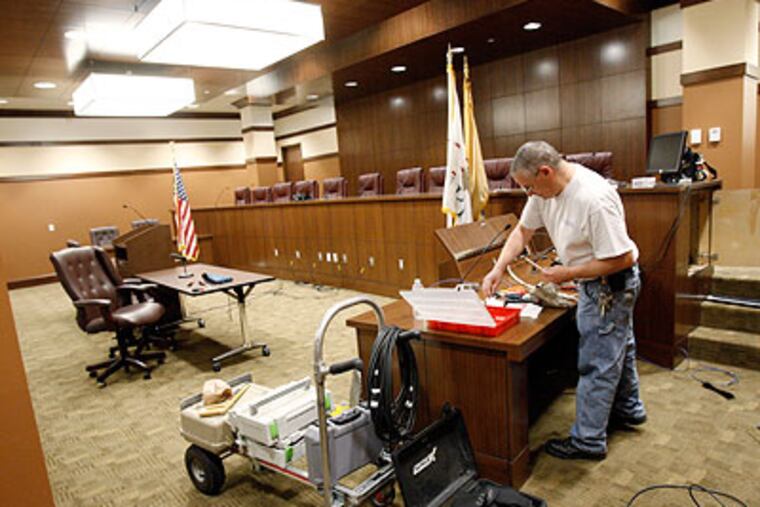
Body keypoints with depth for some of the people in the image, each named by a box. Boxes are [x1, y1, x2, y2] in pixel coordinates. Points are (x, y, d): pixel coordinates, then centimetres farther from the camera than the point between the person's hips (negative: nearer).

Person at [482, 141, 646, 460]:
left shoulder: (595, 199, -34)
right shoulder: (546, 188, -7)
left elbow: (623, 258, -30)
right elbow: (523, 230, 3)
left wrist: (568, 274, -24)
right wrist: (498, 269, -8)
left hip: (610, 284, -9)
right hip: (595, 284, 9)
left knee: (596, 363, 1)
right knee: (618, 347, 25)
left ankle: (588, 441, 16)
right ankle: (628, 410, 47)